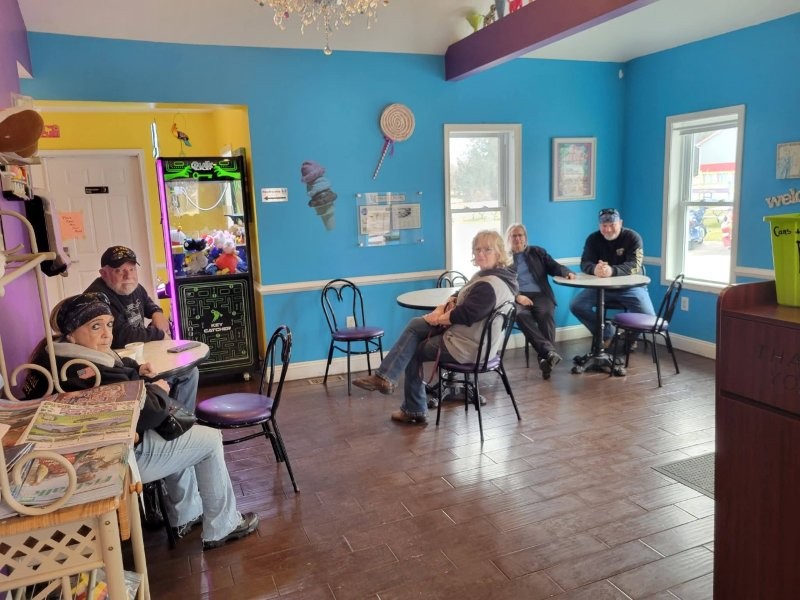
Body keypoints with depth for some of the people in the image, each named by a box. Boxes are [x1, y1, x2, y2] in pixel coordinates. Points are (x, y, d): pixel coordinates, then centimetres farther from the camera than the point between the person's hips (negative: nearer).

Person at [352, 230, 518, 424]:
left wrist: (438, 318, -13)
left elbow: (465, 315, -30)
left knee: (414, 352, 10)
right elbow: (461, 295, 15)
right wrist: (444, 306, -5)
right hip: (474, 337, 10)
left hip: (466, 346, -10)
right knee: (415, 325, 10)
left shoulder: (488, 286, -27)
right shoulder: (487, 274, 8)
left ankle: (414, 410, 22)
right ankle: (385, 377, 6)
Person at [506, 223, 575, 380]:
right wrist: (517, 296, -14)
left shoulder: (537, 252, 24)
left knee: (546, 314, -33)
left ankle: (545, 357, -43)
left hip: (540, 295, 2)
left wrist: (567, 272, -9)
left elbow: (554, 267, 14)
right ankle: (550, 352, -48)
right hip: (516, 298, -2)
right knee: (522, 315, -37)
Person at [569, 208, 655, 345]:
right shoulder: (593, 239, -2)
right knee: (576, 305, -19)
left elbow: (634, 266, -24)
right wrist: (595, 269, -40)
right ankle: (607, 335, 2)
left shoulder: (633, 237, -11)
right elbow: (585, 263, -13)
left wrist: (612, 271, -45)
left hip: (630, 286, -2)